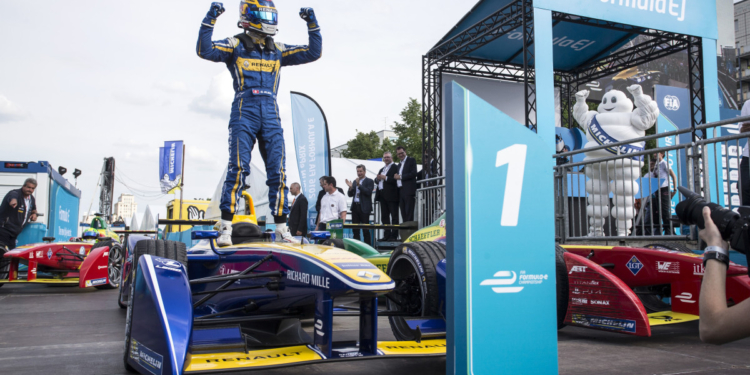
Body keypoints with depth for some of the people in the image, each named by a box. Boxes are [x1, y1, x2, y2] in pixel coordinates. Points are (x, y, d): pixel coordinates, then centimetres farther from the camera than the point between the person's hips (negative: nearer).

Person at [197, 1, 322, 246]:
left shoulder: (278, 50, 19)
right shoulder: (235, 45, 8)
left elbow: (313, 53, 17)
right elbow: (204, 51, -7)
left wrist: (312, 24, 8)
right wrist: (210, 20, -16)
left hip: (271, 114, 4)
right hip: (244, 111, -4)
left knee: (278, 170, 0)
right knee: (238, 168, -12)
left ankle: (281, 226, 7)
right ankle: (226, 227, -7)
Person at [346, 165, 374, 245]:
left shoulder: (369, 181, -1)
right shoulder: (355, 181, 16)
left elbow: (368, 192, -16)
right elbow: (350, 195, 13)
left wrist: (359, 185, -21)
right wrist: (351, 187, -6)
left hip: (364, 207, -6)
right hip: (355, 207, 6)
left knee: (365, 229, -3)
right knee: (355, 229, 9)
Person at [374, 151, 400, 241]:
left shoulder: (395, 167, -4)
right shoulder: (382, 169, 23)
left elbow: (396, 179, -17)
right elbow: (376, 180, 23)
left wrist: (386, 178, -16)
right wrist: (377, 178, 1)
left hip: (391, 195, -9)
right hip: (383, 196, 9)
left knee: (394, 216, -5)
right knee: (384, 216, 10)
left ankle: (394, 236, -4)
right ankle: (387, 235, 14)